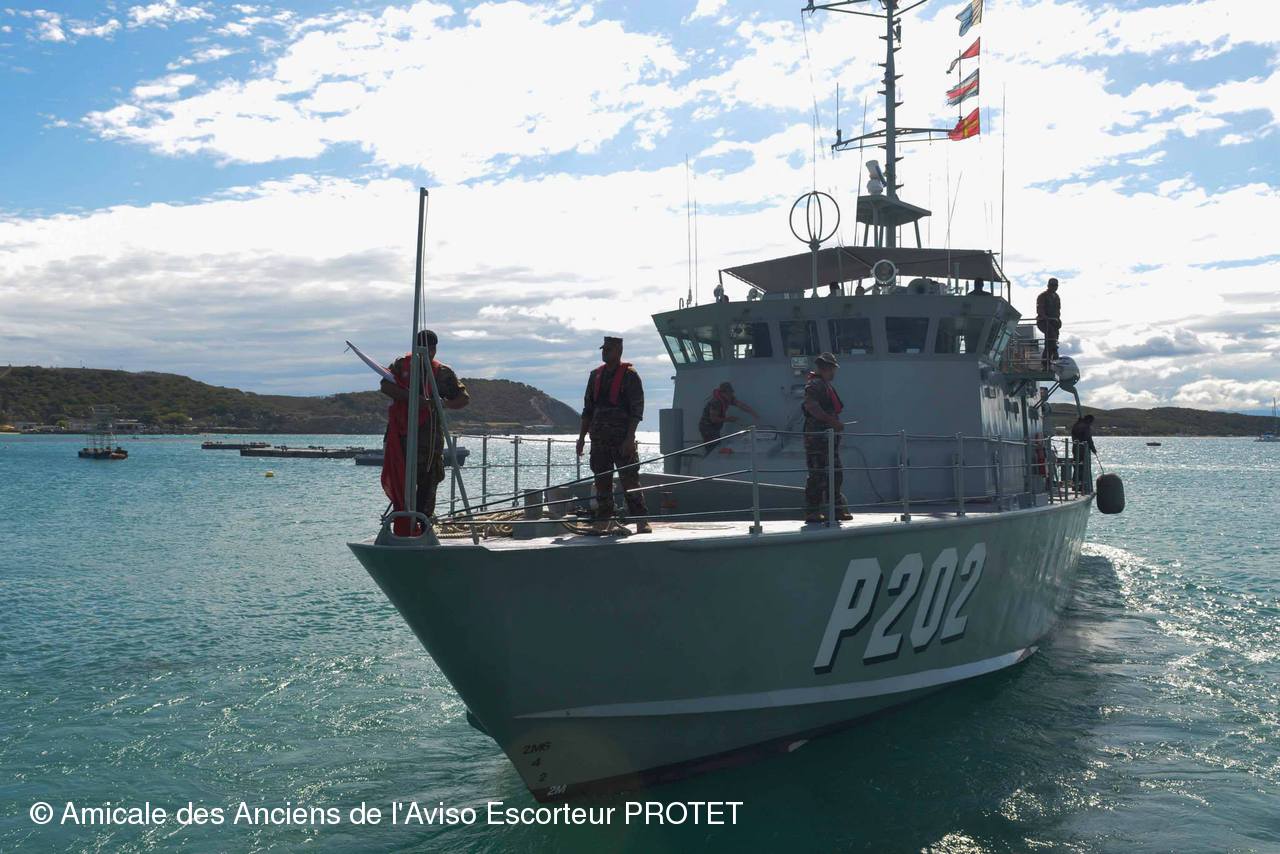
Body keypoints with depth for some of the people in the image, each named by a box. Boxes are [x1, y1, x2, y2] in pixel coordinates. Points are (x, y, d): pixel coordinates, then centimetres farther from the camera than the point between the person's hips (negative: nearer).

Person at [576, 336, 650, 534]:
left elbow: (637, 410, -9)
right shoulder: (596, 375, 13)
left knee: (630, 480, -5)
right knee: (602, 481, 7)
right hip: (599, 439, 6)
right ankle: (602, 521, 13)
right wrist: (582, 436, 12)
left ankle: (641, 521, -1)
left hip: (622, 438, -5)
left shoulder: (629, 375, -4)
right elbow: (588, 408, 18)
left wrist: (630, 438, -17)